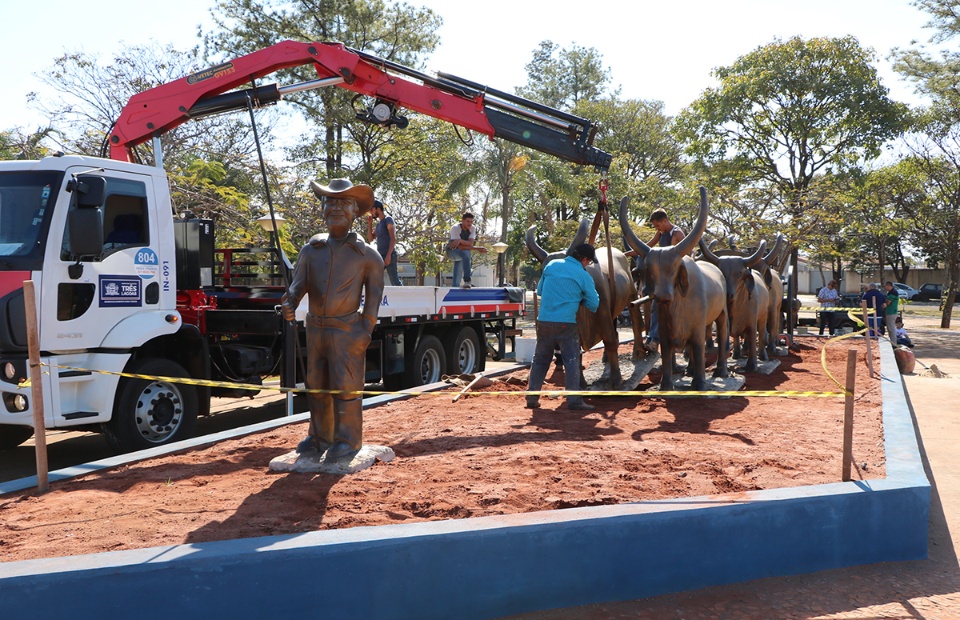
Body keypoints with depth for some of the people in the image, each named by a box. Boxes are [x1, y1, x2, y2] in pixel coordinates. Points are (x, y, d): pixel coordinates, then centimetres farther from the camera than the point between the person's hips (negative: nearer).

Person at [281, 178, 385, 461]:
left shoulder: (366, 254, -3)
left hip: (346, 330, -5)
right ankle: (319, 437, 29)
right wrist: (289, 303, -21)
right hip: (315, 328, 5)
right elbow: (298, 282, 1)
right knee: (316, 386, 15)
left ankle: (348, 441, 11)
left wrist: (366, 330, -7)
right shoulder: (311, 249, 6)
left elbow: (374, 293, 0)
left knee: (345, 387, -3)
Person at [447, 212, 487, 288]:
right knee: (465, 253, -34)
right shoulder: (455, 228, -23)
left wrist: (460, 240, -40)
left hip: (462, 254, 6)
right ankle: (467, 280, -39)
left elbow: (470, 243, -22)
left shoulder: (472, 229, -9)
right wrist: (477, 248, -30)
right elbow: (460, 247, -30)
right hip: (452, 251, -6)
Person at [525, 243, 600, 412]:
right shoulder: (583, 276, -2)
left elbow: (539, 291, 19)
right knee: (572, 361, 1)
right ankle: (574, 399, -4)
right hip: (566, 323, -4)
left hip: (544, 321, 4)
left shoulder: (552, 265, 9)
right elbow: (594, 304, 5)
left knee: (540, 359, 14)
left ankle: (532, 397, 14)